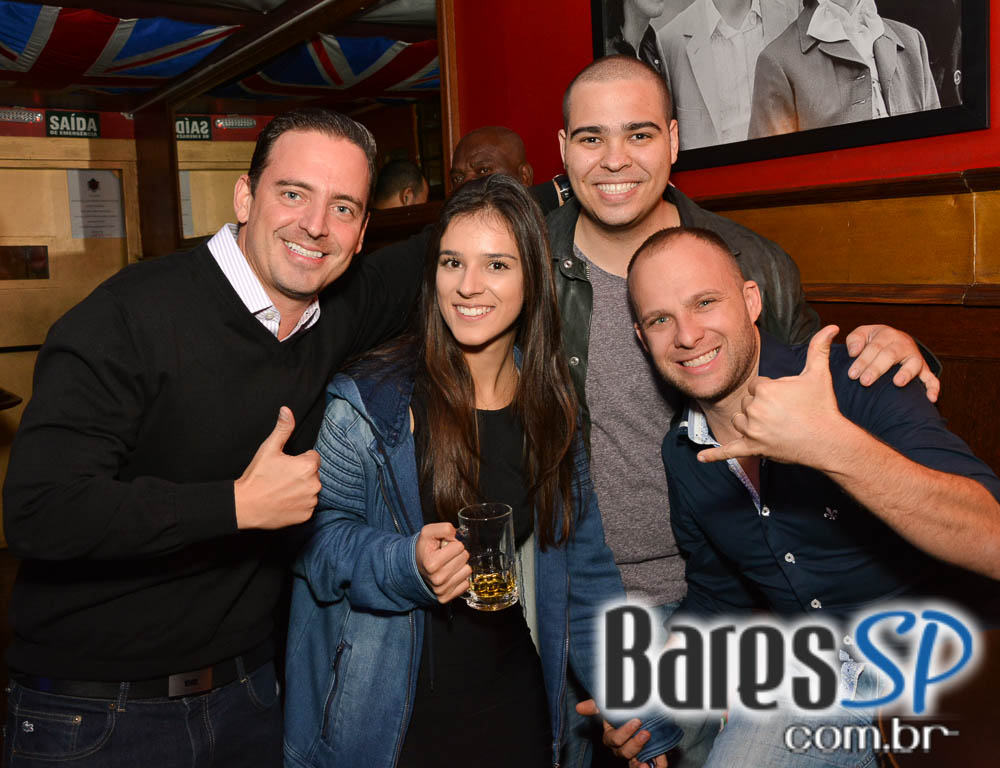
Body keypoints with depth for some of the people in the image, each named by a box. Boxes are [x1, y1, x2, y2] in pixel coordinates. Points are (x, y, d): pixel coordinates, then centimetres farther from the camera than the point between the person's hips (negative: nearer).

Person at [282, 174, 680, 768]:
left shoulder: (551, 408, -2)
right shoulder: (370, 402, -14)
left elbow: (584, 564, 5)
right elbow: (319, 537, -9)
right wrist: (408, 564, -27)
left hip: (514, 699, 3)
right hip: (394, 713, -3)